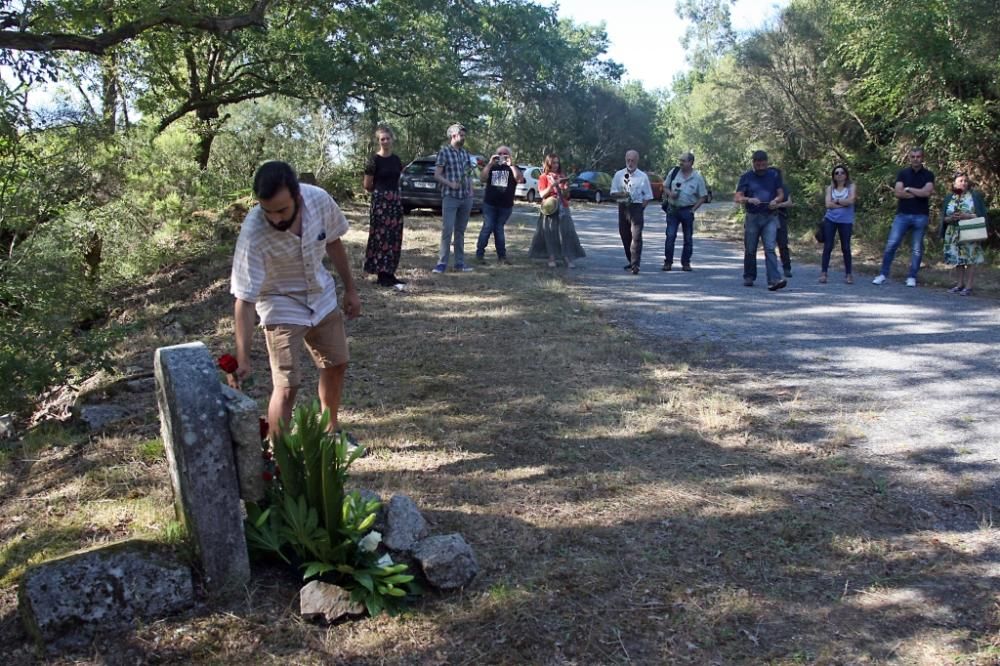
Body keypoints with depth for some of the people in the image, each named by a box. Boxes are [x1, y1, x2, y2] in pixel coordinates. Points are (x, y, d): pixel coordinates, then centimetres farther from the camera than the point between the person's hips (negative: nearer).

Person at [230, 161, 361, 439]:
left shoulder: (319, 199, -23)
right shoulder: (253, 233, -34)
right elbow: (245, 299, -32)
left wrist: (350, 289, 6)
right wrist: (242, 358, -37)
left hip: (322, 295, 5)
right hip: (281, 304, -5)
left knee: (336, 365, 17)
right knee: (287, 386, -12)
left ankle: (330, 431, 39)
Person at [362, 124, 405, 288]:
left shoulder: (396, 159, 10)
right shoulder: (374, 159, -8)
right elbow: (367, 186, -4)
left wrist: (391, 191, 9)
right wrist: (381, 192, 10)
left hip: (395, 200, 7)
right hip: (380, 201, -6)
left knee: (394, 237, 5)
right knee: (381, 236, -7)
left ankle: (389, 273, 12)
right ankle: (382, 275, -4)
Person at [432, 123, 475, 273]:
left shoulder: (466, 153, 14)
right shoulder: (444, 151, -3)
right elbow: (437, 175, -7)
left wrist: (471, 191, 7)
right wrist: (450, 184, -20)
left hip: (466, 198, 5)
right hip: (450, 197, -5)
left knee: (460, 231, 10)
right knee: (447, 230, -10)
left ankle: (460, 263, 14)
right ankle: (442, 263, -6)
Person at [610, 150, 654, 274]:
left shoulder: (642, 177, 3)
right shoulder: (619, 175, 9)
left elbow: (648, 196, 6)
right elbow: (613, 193, 5)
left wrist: (641, 207, -6)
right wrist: (621, 194, -15)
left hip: (636, 207, -3)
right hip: (622, 207, 3)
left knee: (636, 236, -13)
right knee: (624, 235, 10)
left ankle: (635, 265, -16)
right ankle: (631, 261, 27)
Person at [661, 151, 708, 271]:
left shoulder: (697, 177, -2)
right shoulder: (674, 172, 2)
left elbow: (703, 196, 1)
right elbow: (665, 186, 12)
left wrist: (693, 209, -7)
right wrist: (670, 193, -10)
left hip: (687, 211, -1)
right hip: (672, 209, 1)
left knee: (688, 238, 6)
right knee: (670, 236, -4)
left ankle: (686, 263, 15)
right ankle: (668, 262, 3)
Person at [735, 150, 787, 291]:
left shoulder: (774, 175, 7)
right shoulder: (746, 177, 3)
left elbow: (781, 194, 9)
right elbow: (737, 197, -3)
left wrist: (776, 200, -14)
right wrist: (749, 200, -24)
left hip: (770, 217, 0)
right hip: (752, 217, 0)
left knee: (770, 249, -12)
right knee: (750, 250, 8)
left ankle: (774, 280, -20)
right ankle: (749, 278, 24)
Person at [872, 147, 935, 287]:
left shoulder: (928, 175, 5)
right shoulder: (903, 173, 7)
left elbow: (926, 192, -12)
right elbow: (898, 193, -7)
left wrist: (907, 189, -5)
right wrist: (919, 193, -8)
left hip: (920, 216, -1)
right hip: (902, 215, 1)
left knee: (917, 249, 2)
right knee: (891, 244, -6)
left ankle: (912, 277, 9)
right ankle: (883, 274, 0)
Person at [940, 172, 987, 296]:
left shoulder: (975, 196, 2)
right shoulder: (949, 198, 11)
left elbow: (981, 214, -2)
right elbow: (943, 218, 10)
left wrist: (967, 216, -17)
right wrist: (951, 218, -12)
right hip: (953, 234, 4)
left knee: (970, 260, -5)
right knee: (957, 260, 7)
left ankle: (968, 286, -1)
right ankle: (959, 284, 17)